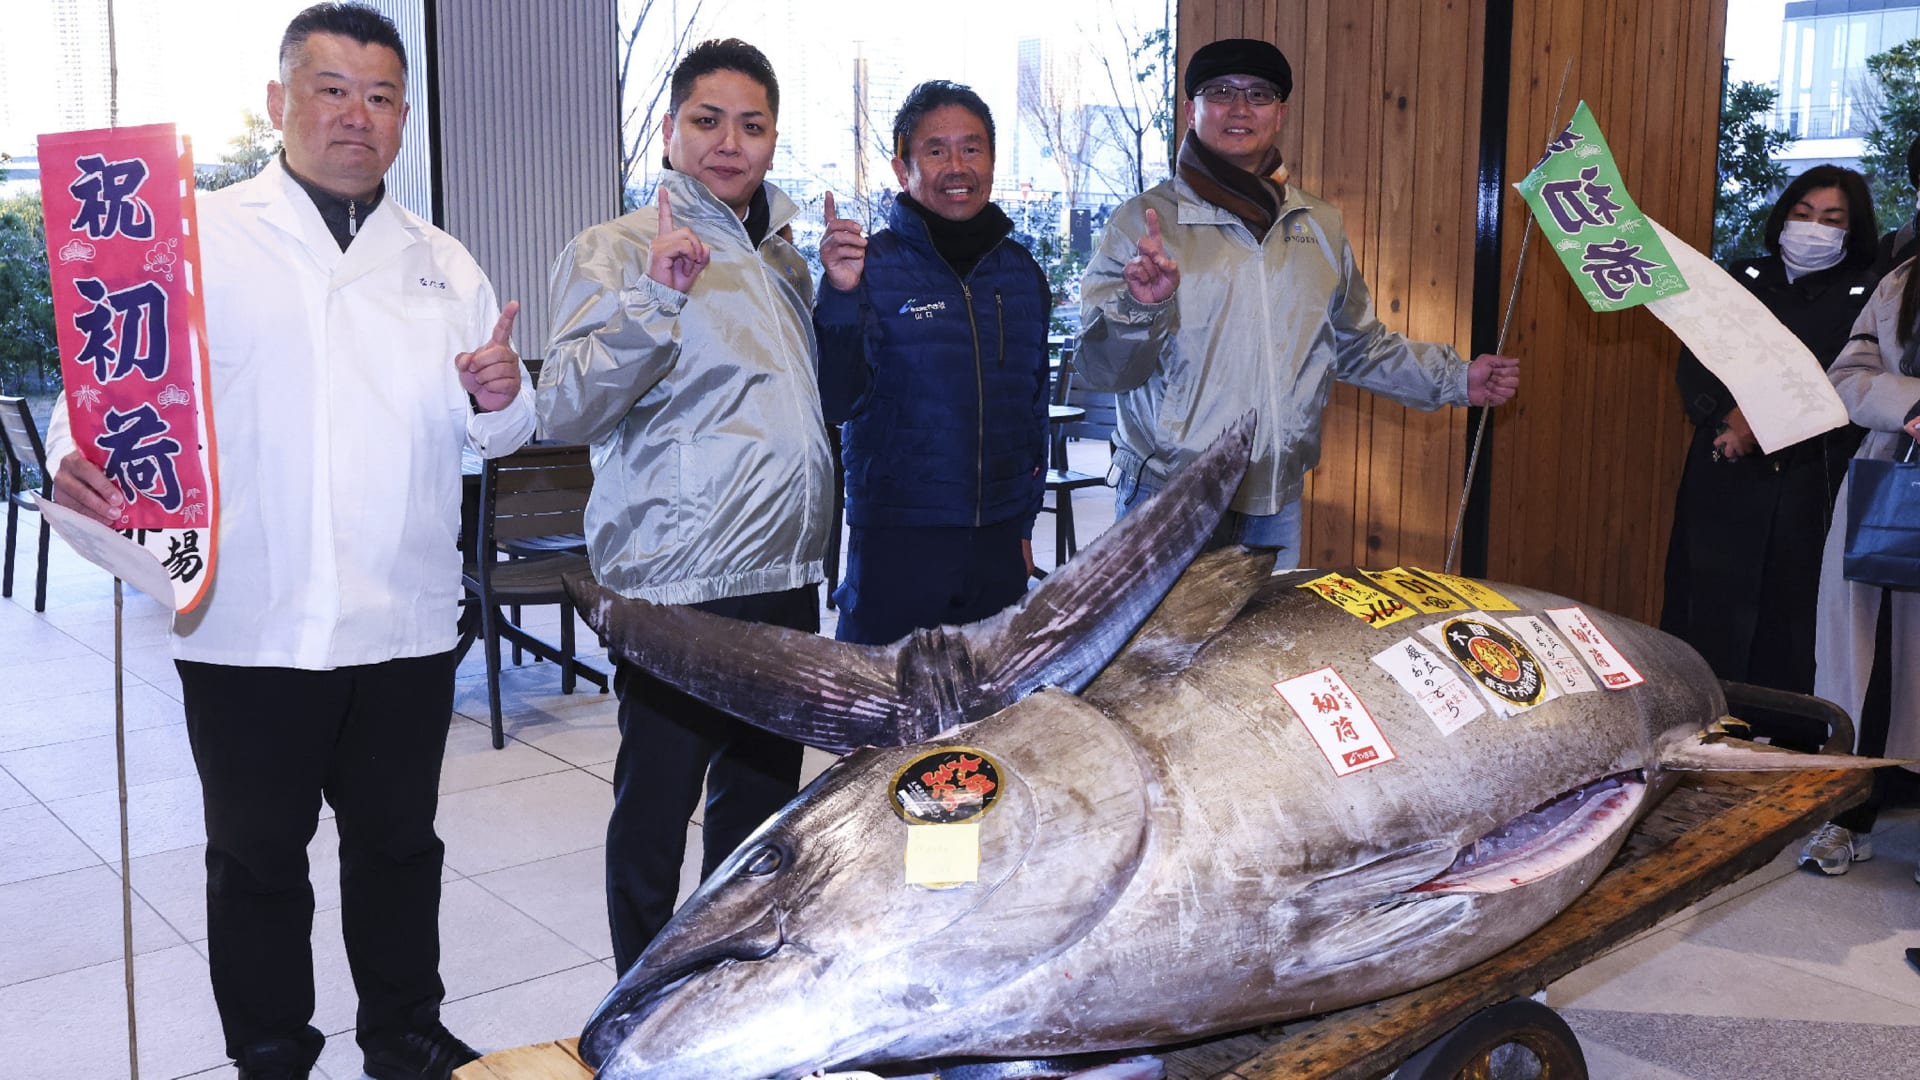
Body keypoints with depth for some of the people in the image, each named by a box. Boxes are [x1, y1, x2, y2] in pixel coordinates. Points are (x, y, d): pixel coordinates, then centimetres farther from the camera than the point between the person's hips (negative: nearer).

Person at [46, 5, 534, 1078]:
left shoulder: (443, 265, 12)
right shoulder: (200, 240, 3)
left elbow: (499, 431, 13)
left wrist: (501, 398, -10)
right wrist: (79, 460, -23)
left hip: (407, 621, 3)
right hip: (250, 623, -2)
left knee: (400, 841, 15)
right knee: (256, 857, 11)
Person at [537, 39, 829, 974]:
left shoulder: (780, 257, 16)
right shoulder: (617, 249, -6)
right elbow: (565, 412, -18)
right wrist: (652, 300, -30)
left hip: (785, 576, 7)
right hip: (677, 584, -7)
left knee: (759, 800, 18)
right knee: (654, 810, 2)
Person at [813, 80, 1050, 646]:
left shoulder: (1022, 272, 9)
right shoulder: (871, 266, -6)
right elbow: (837, 403, -15)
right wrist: (839, 296, -30)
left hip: (998, 544, 5)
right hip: (896, 540, -4)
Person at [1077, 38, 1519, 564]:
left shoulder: (1320, 225, 9)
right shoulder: (1143, 221, -6)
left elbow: (1358, 344, 20)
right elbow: (1101, 366, -12)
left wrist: (1456, 379, 13)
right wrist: (1140, 305, -31)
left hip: (1276, 506, 5)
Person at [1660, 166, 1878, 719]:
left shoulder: (1868, 295, 7)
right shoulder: (1742, 280, 13)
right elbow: (1693, 369, 4)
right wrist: (1729, 417, -15)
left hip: (1811, 486, -2)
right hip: (1725, 480, 2)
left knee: (1794, 619, -4)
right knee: (1710, 616, -1)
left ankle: (1791, 751, 4)